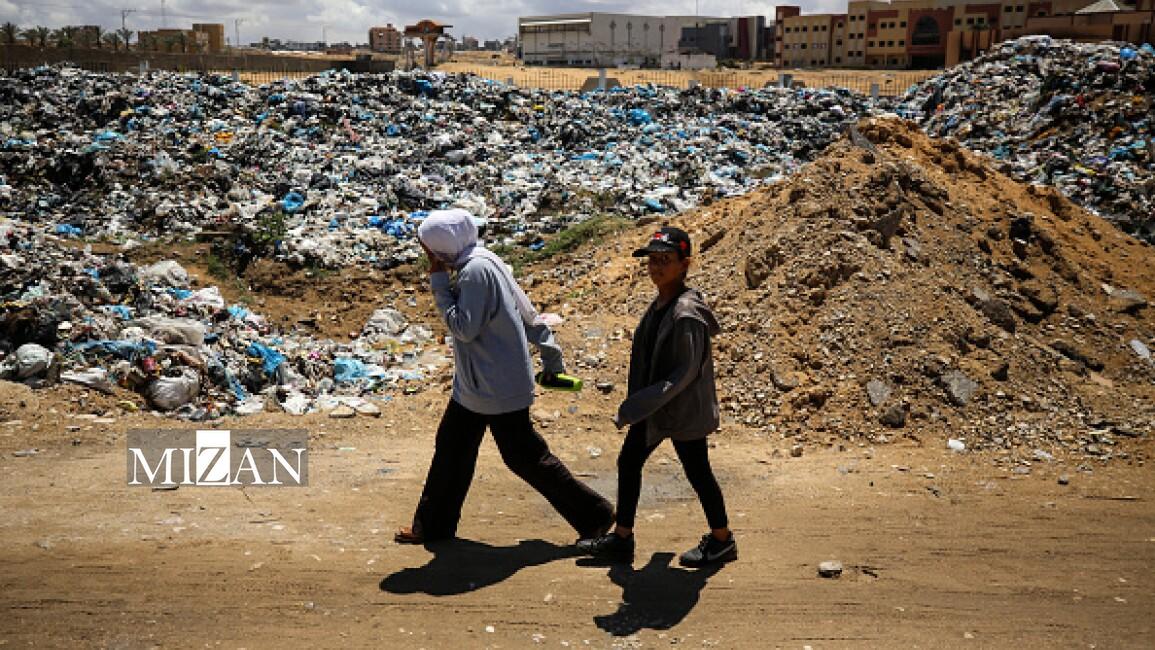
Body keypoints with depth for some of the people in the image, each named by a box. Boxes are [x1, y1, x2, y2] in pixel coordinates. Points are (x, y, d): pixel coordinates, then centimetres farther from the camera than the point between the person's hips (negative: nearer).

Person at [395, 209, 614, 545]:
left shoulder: (477, 271, -22)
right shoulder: (481, 263, 9)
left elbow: (464, 327, -24)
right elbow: (527, 314, 12)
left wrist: (439, 283, -18)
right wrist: (552, 358, 17)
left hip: (499, 388, -10)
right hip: (475, 385, 10)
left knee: (524, 456, 0)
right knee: (451, 447, 16)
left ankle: (594, 514, 12)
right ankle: (433, 524, 30)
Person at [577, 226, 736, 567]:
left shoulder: (686, 314, -26)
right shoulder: (660, 303, 3)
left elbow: (686, 372, -25)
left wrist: (637, 406, -26)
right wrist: (636, 404, 15)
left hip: (684, 411, -9)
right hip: (653, 408, 9)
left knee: (697, 473, 8)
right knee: (628, 462, 13)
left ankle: (722, 539, 29)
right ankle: (621, 537, 26)